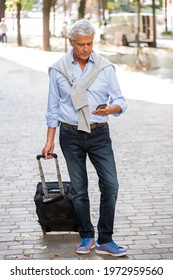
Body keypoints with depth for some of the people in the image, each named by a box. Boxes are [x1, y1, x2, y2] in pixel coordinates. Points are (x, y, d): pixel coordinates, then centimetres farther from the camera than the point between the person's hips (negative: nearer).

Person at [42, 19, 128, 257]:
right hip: (71, 135, 0)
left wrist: (112, 108, -25)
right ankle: (87, 237, 20)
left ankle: (105, 241, 3)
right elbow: (53, 108, 6)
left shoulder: (105, 67, -1)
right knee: (79, 189, 5)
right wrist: (50, 141, 5)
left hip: (99, 134, 0)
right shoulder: (58, 70, 0)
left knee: (110, 185, -8)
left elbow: (120, 101, -1)